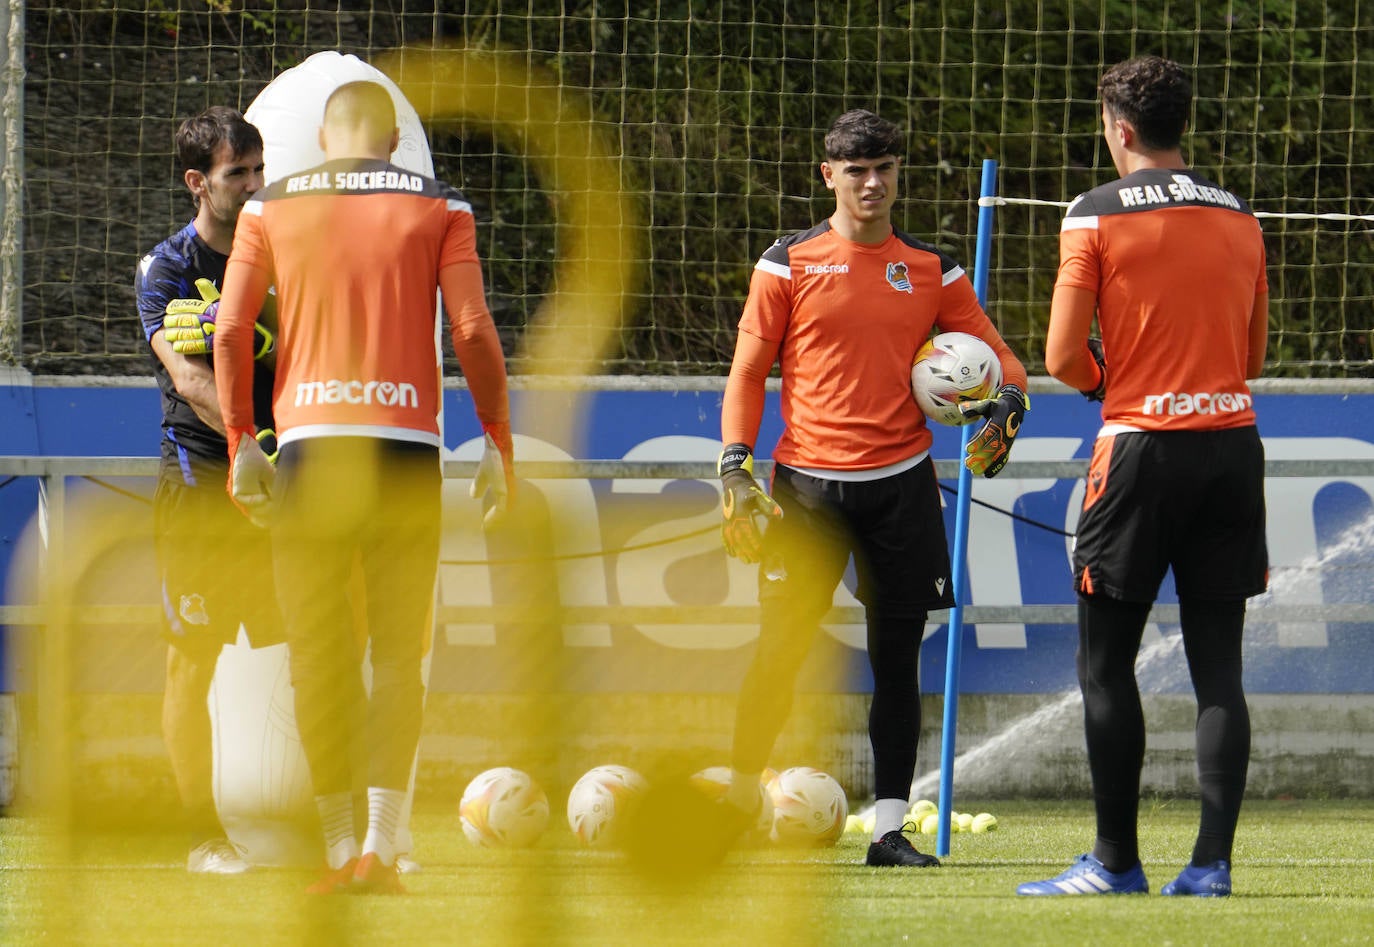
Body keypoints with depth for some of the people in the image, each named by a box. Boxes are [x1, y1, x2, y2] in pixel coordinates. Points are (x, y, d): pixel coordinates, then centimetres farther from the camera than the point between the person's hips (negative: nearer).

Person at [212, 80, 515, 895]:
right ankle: (381, 843, -7)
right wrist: (498, 445, 5)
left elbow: (231, 331, 2)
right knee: (399, 655, 4)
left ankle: (339, 849, 2)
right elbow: (473, 332, -1)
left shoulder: (270, 208, 9)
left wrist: (242, 442, 9)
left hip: (309, 448, 0)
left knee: (318, 656, 5)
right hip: (407, 451, 0)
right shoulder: (440, 207, 7)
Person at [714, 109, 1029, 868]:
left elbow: (994, 355, 14)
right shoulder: (789, 264, 4)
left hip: (900, 484, 2)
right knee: (780, 649, -4)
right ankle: (738, 798, 12)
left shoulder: (931, 270, 10)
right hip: (808, 484, -2)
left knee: (896, 657, 3)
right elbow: (748, 370, 5)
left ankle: (890, 827, 7)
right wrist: (736, 468, -5)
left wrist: (1006, 403, -8)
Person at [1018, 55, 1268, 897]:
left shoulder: (1097, 218, -5)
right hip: (1233, 444, 4)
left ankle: (1116, 861, 3)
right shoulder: (1239, 219, 9)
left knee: (1106, 664, 4)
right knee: (1218, 665, 4)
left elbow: (1063, 359, -8)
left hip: (1143, 448, -4)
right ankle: (1213, 861, -3)